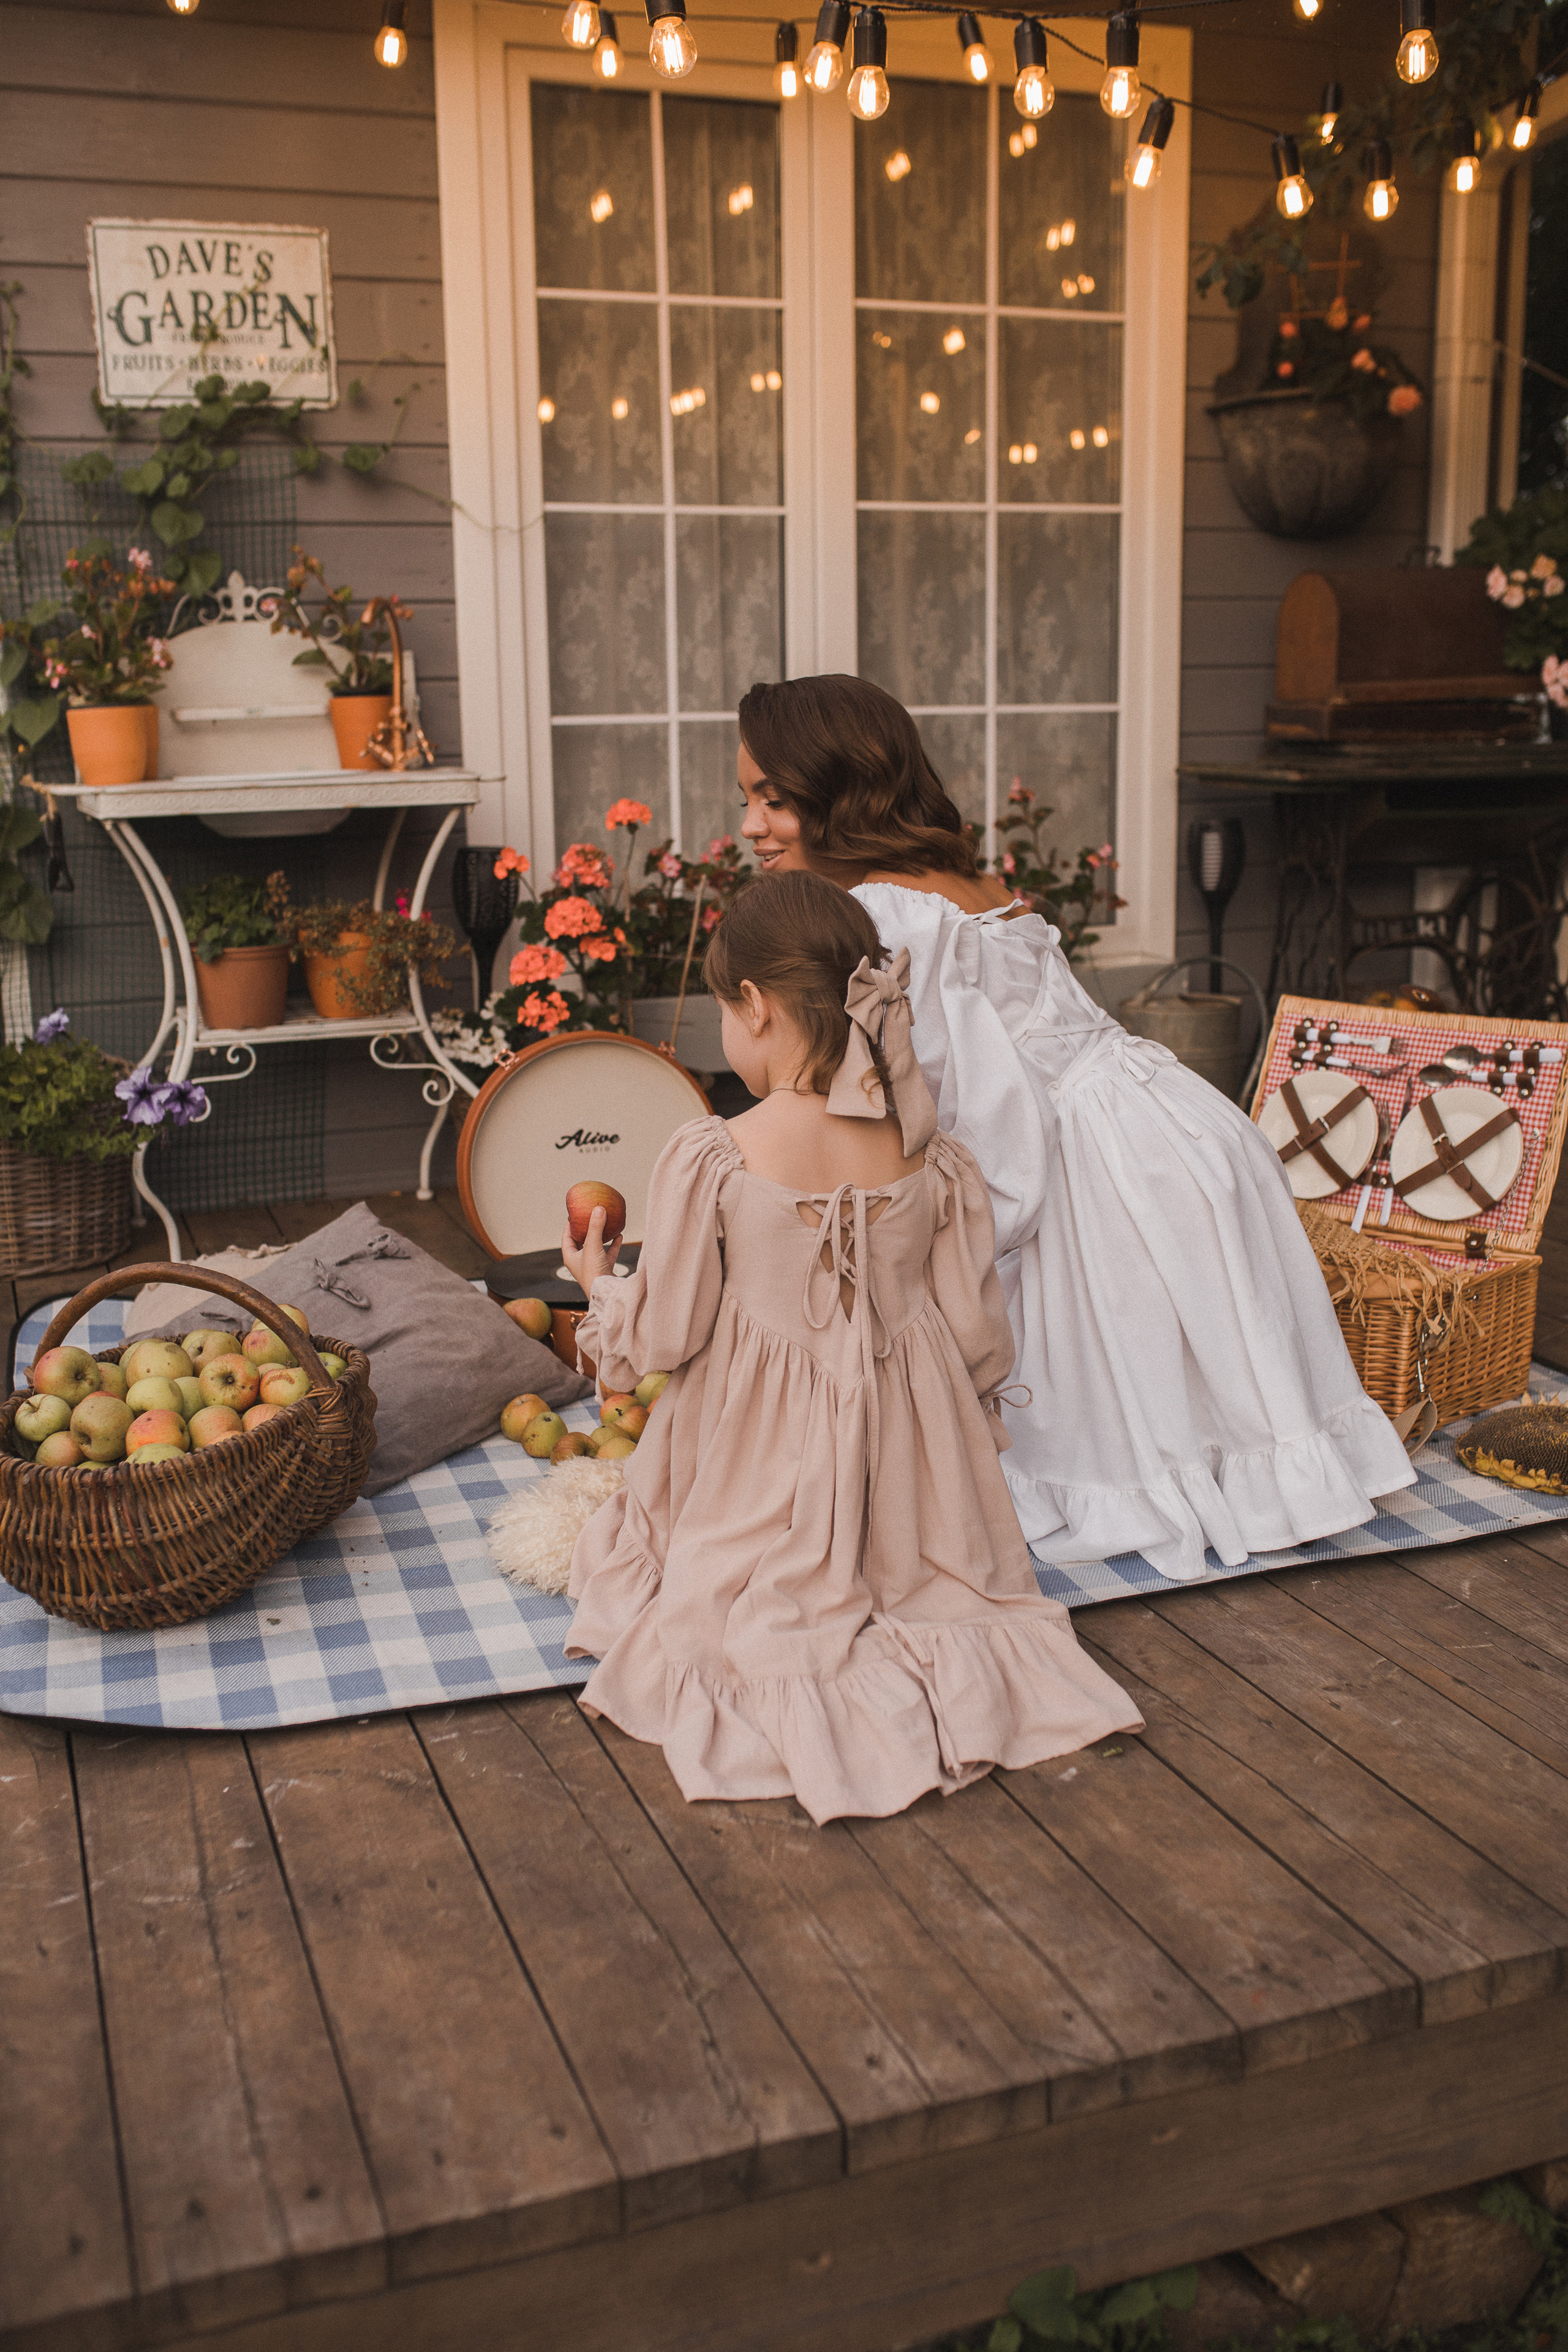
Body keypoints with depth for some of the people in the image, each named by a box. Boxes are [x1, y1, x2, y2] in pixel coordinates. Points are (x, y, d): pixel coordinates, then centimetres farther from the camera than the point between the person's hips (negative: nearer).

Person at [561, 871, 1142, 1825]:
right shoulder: (932, 1157, -9)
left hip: (764, 1447, -2)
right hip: (904, 1440, 3)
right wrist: (973, 1409, 21)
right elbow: (977, 1332, -2)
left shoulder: (711, 1158, -19)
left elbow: (666, 1334, -10)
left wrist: (599, 1283, 13)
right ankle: (942, 1660, -2)